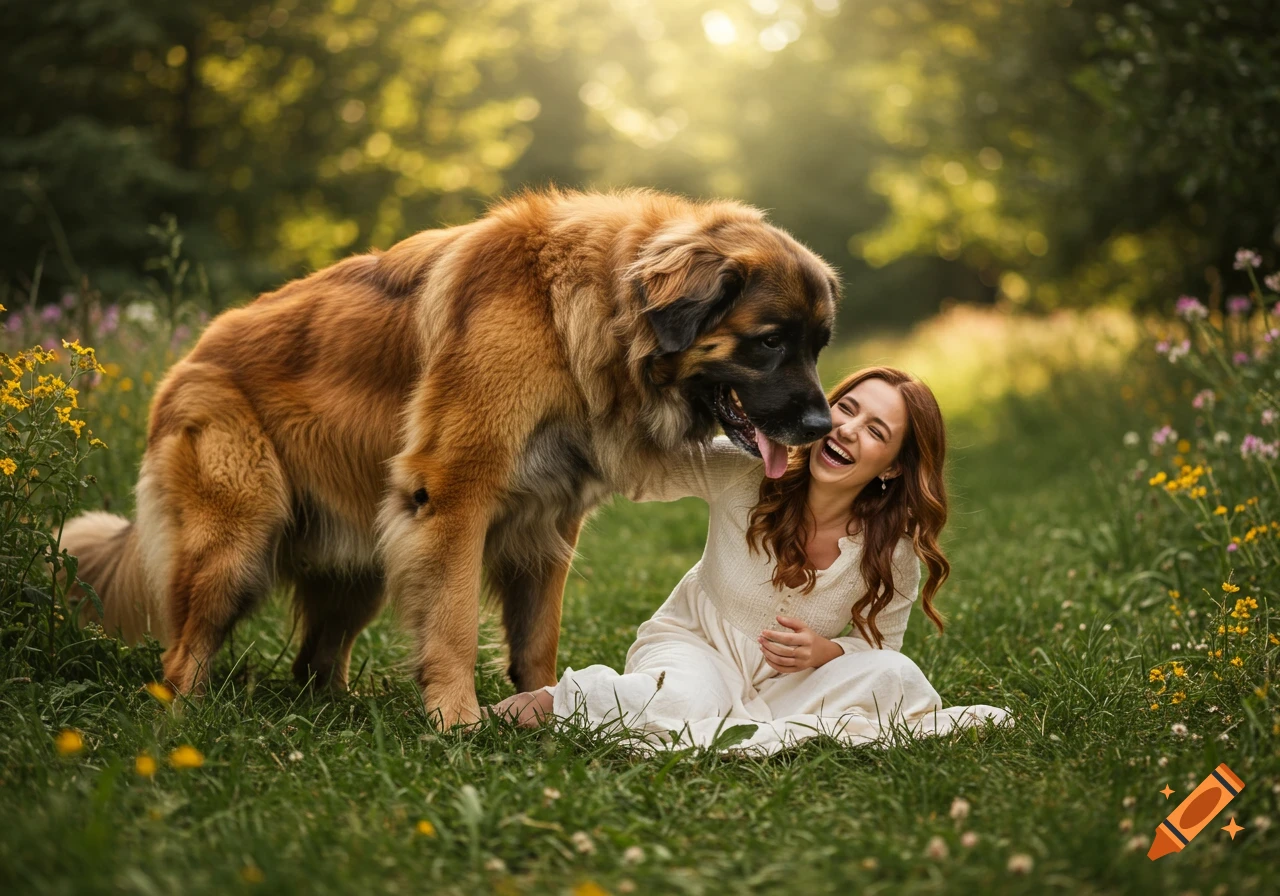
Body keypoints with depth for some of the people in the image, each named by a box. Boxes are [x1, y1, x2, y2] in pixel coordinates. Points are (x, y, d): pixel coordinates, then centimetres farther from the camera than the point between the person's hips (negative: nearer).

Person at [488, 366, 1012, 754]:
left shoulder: (895, 548, -12)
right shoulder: (744, 468, -17)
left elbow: (882, 647, -1)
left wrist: (827, 653, -22)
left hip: (788, 681, 3)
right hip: (691, 642, -3)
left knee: (899, 678, -24)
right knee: (687, 709, -38)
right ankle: (561, 700, -12)